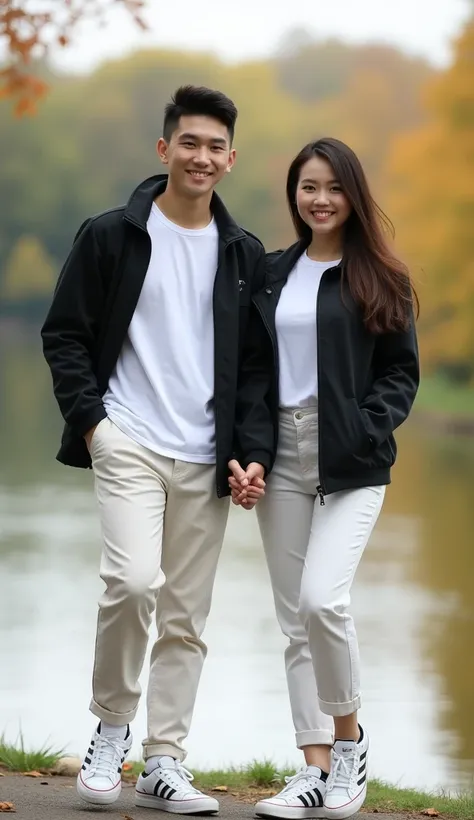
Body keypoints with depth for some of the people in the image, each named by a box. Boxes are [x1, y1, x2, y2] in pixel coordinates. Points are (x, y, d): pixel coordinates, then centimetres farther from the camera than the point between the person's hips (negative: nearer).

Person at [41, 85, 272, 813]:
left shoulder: (244, 255, 10)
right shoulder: (112, 235, 0)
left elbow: (256, 364, 11)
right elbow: (64, 335, 2)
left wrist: (255, 451, -1)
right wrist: (90, 419, -9)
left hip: (207, 459, 4)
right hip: (129, 444, -4)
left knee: (187, 616, 5)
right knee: (133, 580, -21)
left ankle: (164, 761, 13)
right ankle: (111, 727, 0)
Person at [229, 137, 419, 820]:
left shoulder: (379, 279, 2)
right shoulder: (270, 275, 13)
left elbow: (402, 372, 1)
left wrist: (366, 430, -15)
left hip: (351, 462, -4)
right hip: (281, 456, 4)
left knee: (322, 599, -19)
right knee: (295, 621, 3)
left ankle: (349, 737, 3)